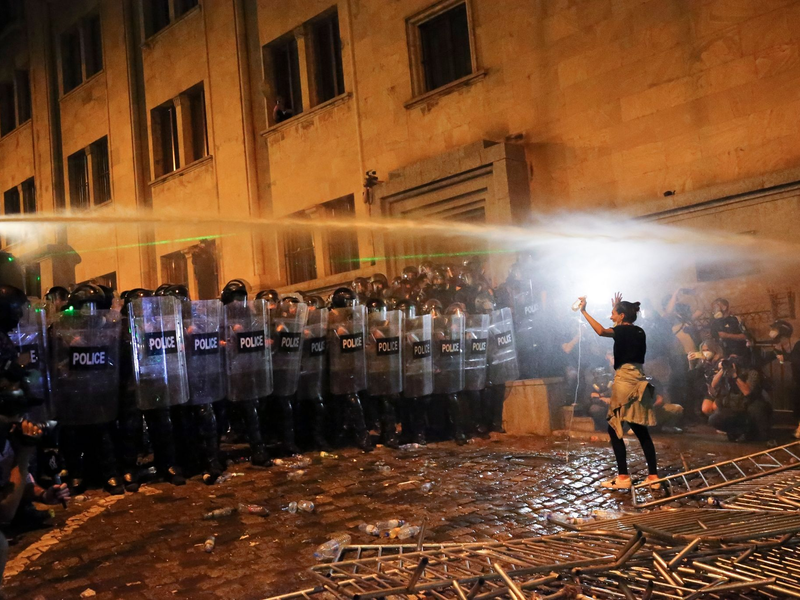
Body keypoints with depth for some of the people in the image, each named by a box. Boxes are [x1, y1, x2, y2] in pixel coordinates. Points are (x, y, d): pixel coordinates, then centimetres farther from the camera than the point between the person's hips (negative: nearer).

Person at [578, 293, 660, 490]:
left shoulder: (624, 330, -8)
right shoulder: (639, 332, 14)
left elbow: (601, 331, -29)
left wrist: (584, 312, -25)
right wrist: (617, 308, 41)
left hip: (625, 382, -8)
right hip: (638, 382, 8)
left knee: (614, 429, 0)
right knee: (641, 431, 11)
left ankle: (623, 477, -2)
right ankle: (653, 476, 10)